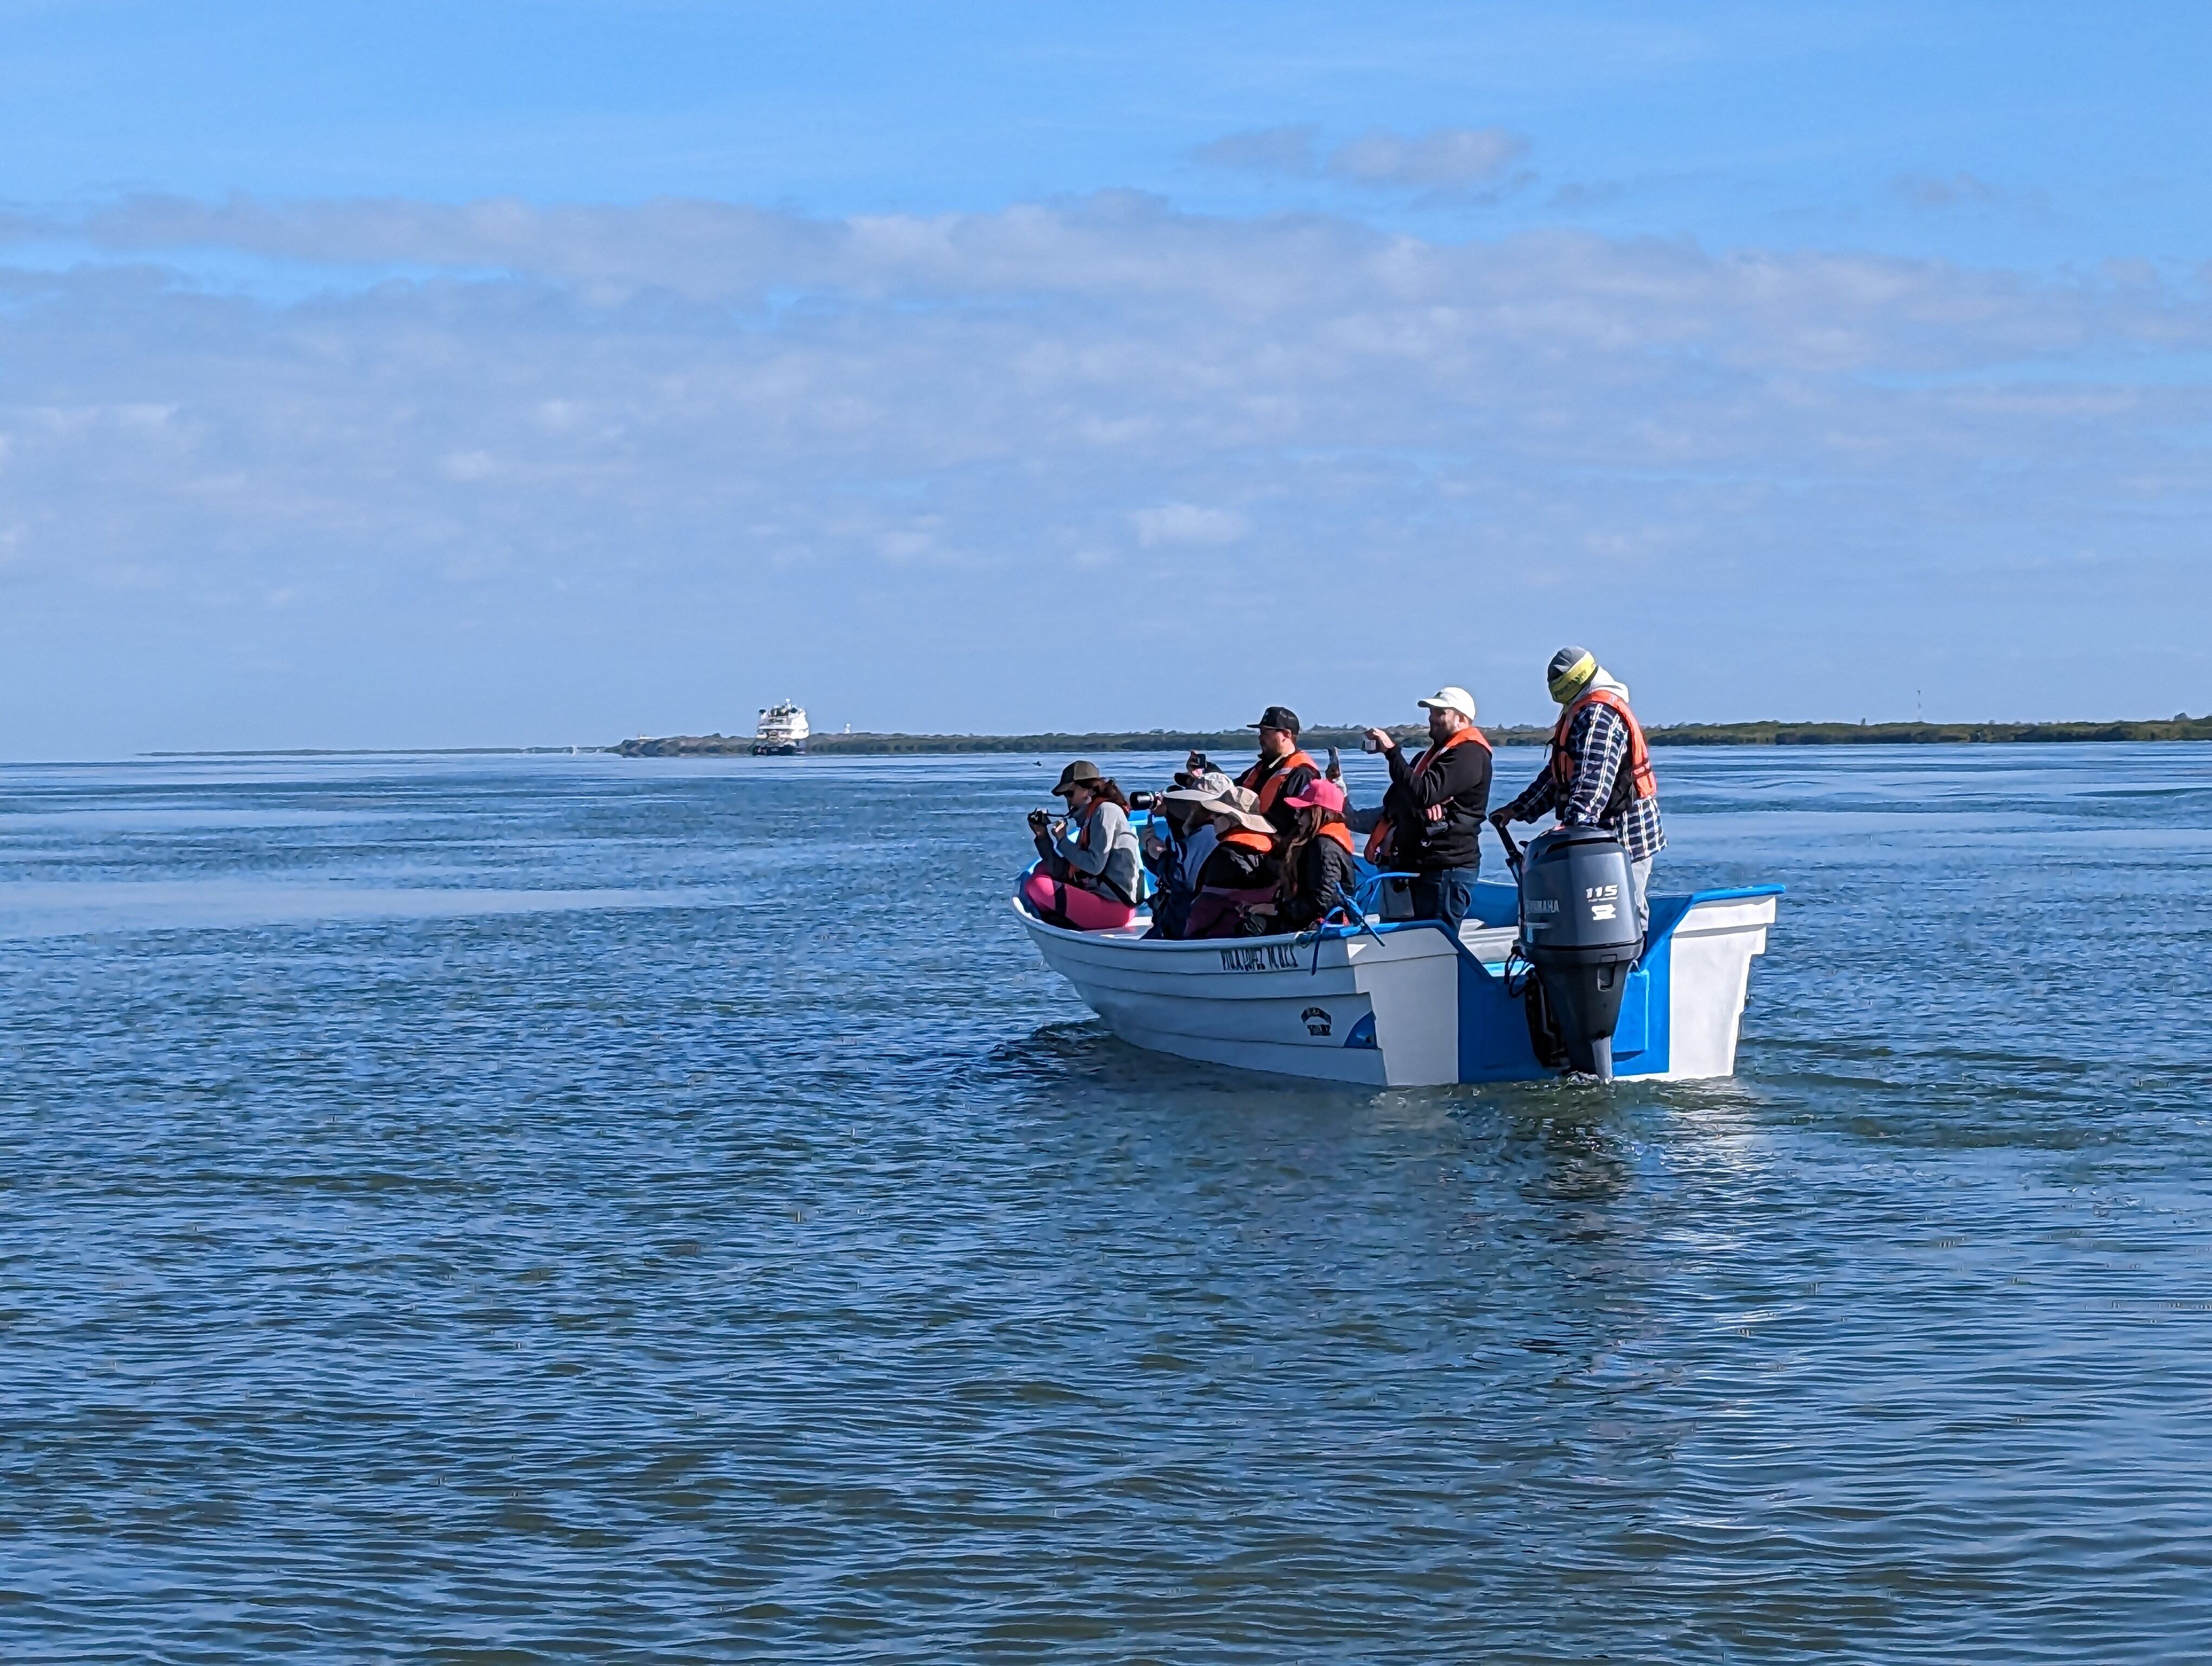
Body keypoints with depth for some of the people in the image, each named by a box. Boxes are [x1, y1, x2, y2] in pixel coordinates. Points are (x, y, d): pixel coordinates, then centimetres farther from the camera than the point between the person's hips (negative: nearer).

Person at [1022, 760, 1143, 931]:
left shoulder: (1106, 810, -8)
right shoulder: (1089, 817, 19)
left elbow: (1095, 865, -19)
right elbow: (1063, 872, 13)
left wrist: (1063, 840, -6)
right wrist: (1042, 836, 5)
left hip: (1115, 905, -10)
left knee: (1037, 886, -19)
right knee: (1041, 871, 19)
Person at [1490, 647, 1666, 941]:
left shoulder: (1598, 714, -15)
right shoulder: (1585, 712, 20)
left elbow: (1594, 779, -28)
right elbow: (1558, 773, 26)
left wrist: (1573, 825, -37)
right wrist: (1518, 809, 24)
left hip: (1624, 834, -11)